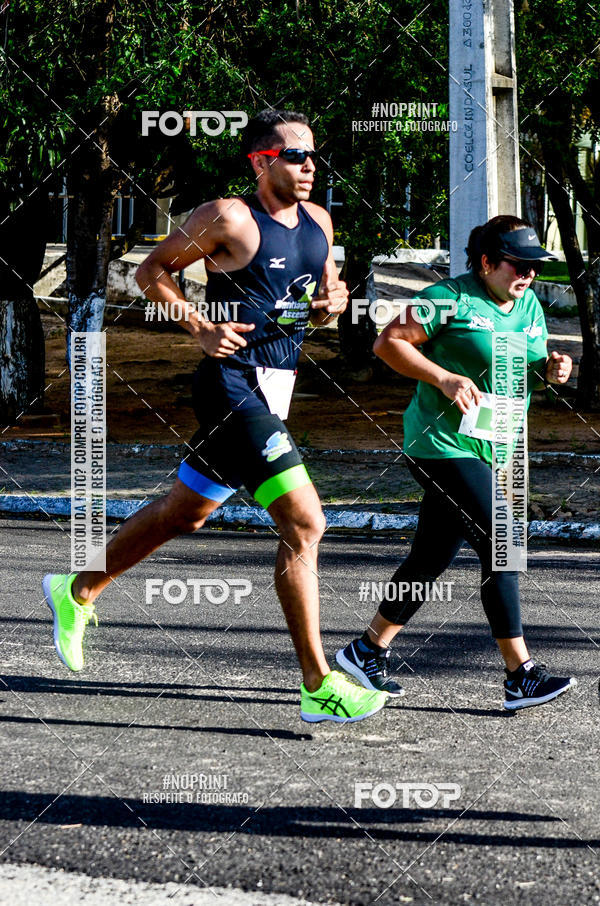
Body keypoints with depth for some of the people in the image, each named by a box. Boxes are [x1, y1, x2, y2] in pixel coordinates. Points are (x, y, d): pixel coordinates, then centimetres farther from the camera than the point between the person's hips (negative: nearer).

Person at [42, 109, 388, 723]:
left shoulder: (319, 222, 12)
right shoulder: (229, 218, -10)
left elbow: (322, 297, 25)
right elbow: (152, 271, -3)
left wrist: (332, 303, 1)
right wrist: (200, 329, -14)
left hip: (272, 393, 9)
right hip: (234, 387, -9)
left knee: (185, 512, 21)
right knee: (304, 523, -16)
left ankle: (77, 591, 40)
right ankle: (319, 685, -12)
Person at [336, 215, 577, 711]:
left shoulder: (530, 305, 11)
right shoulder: (450, 298, -12)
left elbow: (530, 367, 22)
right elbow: (388, 343, -10)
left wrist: (550, 369, -2)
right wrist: (444, 378, -21)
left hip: (490, 450, 8)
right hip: (444, 446, -8)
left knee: (432, 557, 13)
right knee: (500, 544, -15)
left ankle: (368, 650, 27)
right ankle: (521, 676, -13)